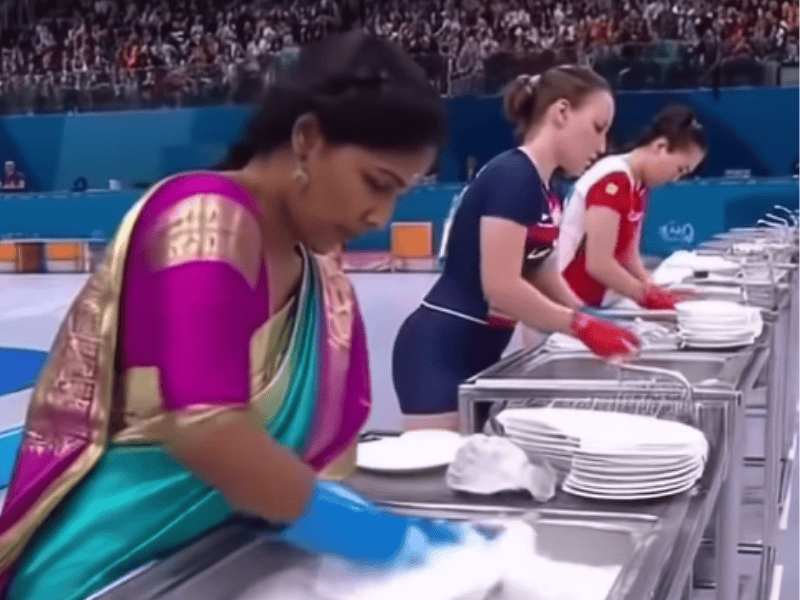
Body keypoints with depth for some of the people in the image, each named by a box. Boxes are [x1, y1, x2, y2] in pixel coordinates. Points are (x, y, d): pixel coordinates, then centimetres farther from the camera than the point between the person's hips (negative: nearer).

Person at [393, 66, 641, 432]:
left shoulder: (539, 189, 11)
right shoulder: (513, 176, -17)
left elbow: (539, 276, 16)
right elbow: (501, 287, -23)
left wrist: (590, 323, 4)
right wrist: (582, 326, -14)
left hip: (475, 356, 9)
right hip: (440, 356, -9)